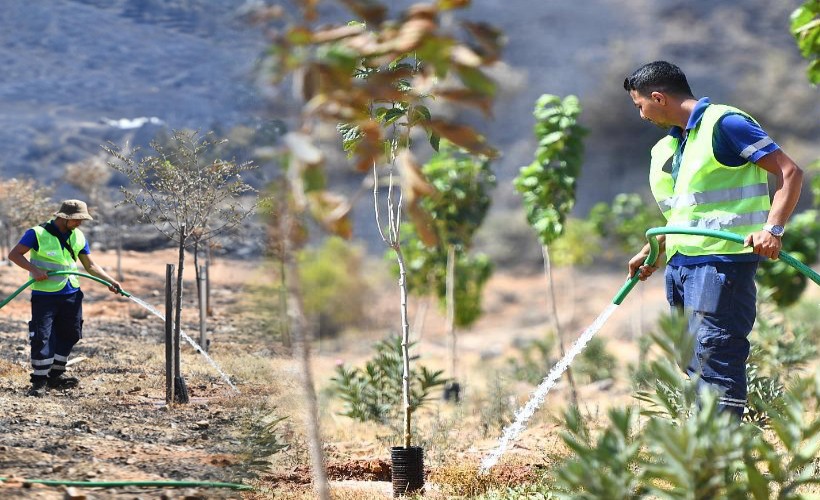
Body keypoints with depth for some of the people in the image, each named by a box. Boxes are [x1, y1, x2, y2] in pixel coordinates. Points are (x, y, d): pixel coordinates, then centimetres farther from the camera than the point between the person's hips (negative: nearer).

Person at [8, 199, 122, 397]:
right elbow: (14, 254, -10)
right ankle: (39, 381, -3)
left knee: (69, 335, 11)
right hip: (44, 295, -6)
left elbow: (90, 265, 13)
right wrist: (34, 269, -25)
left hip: (71, 294, 6)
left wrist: (110, 281, 1)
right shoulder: (38, 233, -10)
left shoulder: (78, 237, 8)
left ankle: (56, 375, 25)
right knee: (42, 337, -9)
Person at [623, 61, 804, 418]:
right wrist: (651, 252, 24)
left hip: (722, 260, -10)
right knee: (692, 362, 11)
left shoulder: (723, 124, -10)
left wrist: (773, 229, -25)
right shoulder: (671, 144, 18)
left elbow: (789, 172, -14)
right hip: (681, 264, 10)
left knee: (715, 356, -14)